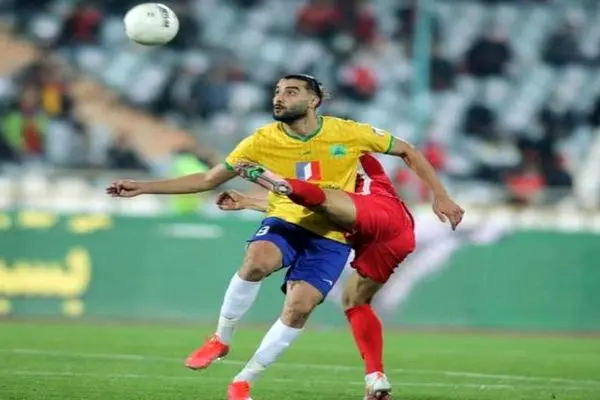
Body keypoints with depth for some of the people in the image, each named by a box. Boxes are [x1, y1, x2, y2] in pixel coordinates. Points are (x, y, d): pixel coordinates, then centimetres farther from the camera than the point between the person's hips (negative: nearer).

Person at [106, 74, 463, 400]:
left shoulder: (348, 133, -9)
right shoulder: (263, 141, -5)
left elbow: (407, 151, 5)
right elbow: (208, 180, 2)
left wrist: (440, 196, -1)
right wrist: (143, 188, -5)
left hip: (330, 236, -1)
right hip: (286, 222, 1)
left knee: (299, 308, -18)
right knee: (257, 260, -33)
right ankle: (221, 340, -13)